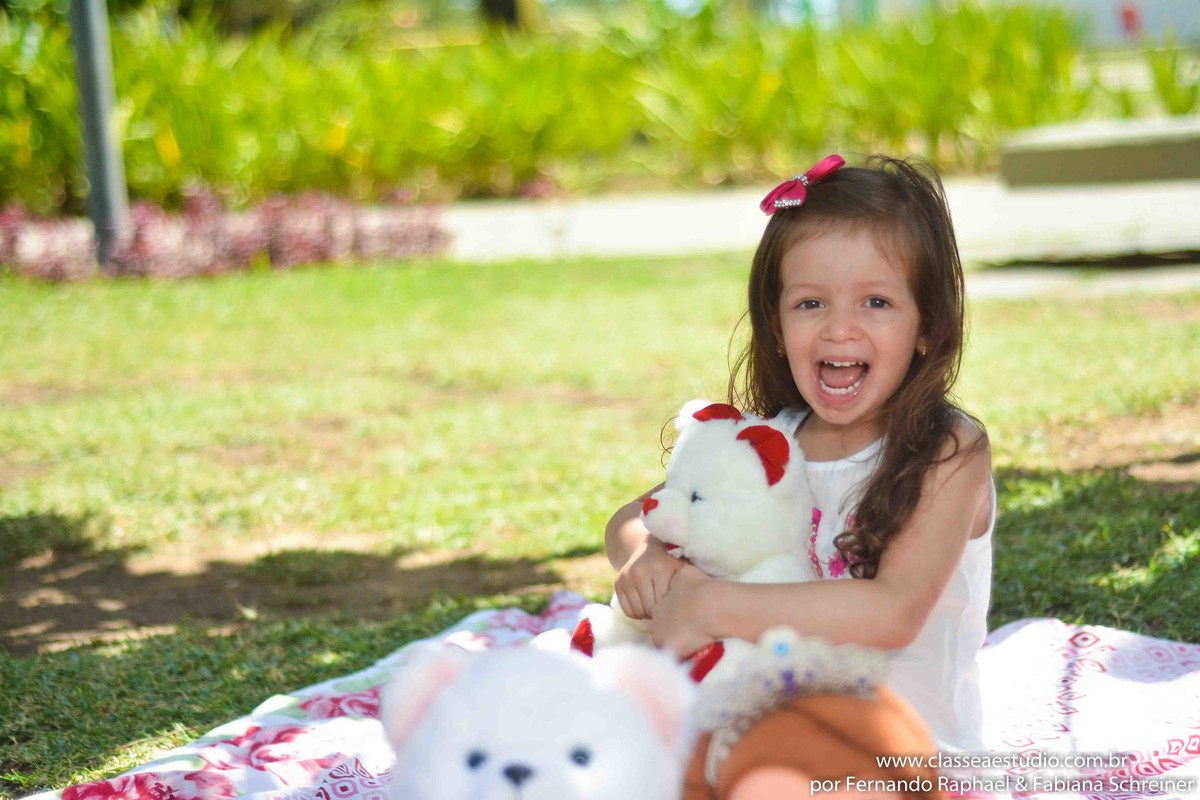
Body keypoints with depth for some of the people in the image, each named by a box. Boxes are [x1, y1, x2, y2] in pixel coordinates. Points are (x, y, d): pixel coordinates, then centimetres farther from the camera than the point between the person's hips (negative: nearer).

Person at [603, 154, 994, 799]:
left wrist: (713, 607, -25)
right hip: (773, 714, 6)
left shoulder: (949, 454, -10)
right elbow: (633, 517, 16)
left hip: (901, 732, -6)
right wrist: (640, 557, -9)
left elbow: (893, 611, -24)